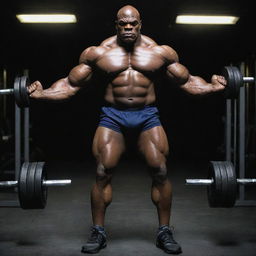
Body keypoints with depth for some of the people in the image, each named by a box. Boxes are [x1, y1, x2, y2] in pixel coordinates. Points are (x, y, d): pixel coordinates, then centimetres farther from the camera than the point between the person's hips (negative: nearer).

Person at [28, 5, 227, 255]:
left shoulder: (160, 52, 3)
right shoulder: (97, 53, 1)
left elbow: (187, 82, 8)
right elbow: (71, 84, 4)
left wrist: (212, 86, -8)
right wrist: (42, 93, -10)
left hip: (147, 115, 1)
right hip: (112, 115, 0)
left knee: (160, 172, -5)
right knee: (102, 173, -6)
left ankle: (165, 232, 12)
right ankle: (98, 232, 11)